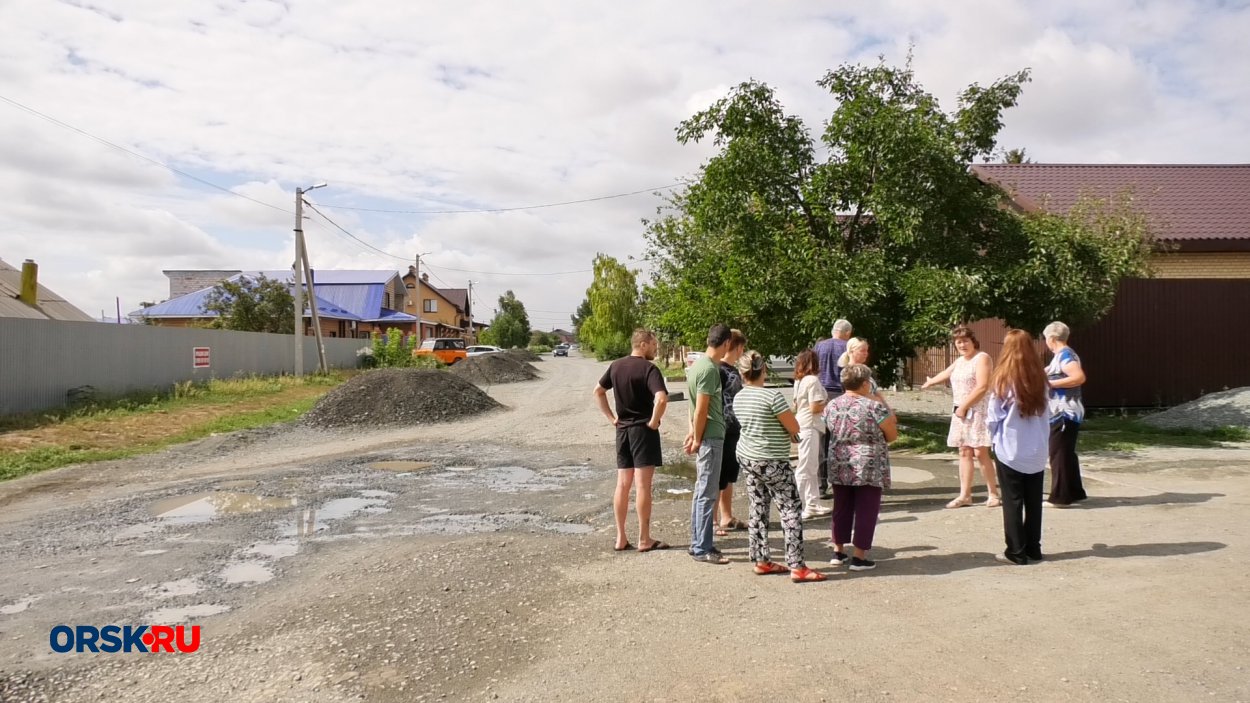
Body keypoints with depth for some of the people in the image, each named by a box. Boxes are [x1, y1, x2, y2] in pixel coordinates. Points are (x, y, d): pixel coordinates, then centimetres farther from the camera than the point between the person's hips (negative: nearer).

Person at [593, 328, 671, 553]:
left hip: (622, 430, 6)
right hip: (643, 430, -6)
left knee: (622, 484, 10)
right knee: (642, 486, -2)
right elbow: (661, 398, -28)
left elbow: (598, 391, 17)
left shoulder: (616, 366, 8)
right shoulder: (649, 368, -13)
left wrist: (611, 417, 14)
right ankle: (644, 540, 5)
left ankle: (621, 538, 15)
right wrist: (654, 422, -14)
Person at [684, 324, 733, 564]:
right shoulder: (710, 369, -18)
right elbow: (701, 409, -18)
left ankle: (698, 543, 22)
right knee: (708, 493, -4)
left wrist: (693, 432, 13)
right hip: (710, 437, -10)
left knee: (702, 491, 14)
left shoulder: (698, 364, 12)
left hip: (706, 436, 10)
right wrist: (697, 439, -12)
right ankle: (702, 549, 2)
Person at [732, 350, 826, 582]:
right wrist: (787, 426, 7)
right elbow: (794, 428, -14)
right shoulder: (772, 395, -19)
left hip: (747, 457, 8)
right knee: (791, 511, -1)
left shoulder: (738, 397, 2)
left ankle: (761, 561, 19)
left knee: (758, 510, 13)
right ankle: (797, 567, -1)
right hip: (772, 462, -7)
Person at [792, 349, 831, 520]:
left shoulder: (799, 381, 13)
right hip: (810, 427, -9)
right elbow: (815, 407, -18)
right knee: (804, 469, -5)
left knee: (812, 468, 16)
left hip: (801, 425, 9)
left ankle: (813, 504, 23)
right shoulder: (813, 380, -13)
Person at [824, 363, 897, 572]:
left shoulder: (831, 406, 1)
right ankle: (859, 557, 9)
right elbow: (892, 436, -3)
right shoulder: (875, 407, -14)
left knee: (842, 508, 16)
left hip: (838, 467, 5)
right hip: (868, 468, -5)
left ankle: (838, 551, 24)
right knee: (866, 511, 5)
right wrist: (890, 419, 16)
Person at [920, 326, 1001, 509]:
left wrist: (964, 406, -16)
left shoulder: (982, 358, -9)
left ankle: (993, 494, 0)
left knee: (980, 453, -10)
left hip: (978, 412, -8)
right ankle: (964, 495, 9)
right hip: (962, 412, 8)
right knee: (964, 452, 6)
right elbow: (946, 374, 39)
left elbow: (982, 387, -19)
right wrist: (930, 382, 55)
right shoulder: (960, 361, 18)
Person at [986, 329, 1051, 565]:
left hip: (1009, 450, -4)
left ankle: (1016, 552, 7)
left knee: (1012, 501, 4)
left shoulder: (1004, 380, -14)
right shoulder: (1040, 380, 0)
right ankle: (1033, 548, 21)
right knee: (1033, 501, 13)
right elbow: (1046, 415, 8)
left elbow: (993, 418, -7)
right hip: (1037, 451, 4)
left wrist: (995, 438, 10)